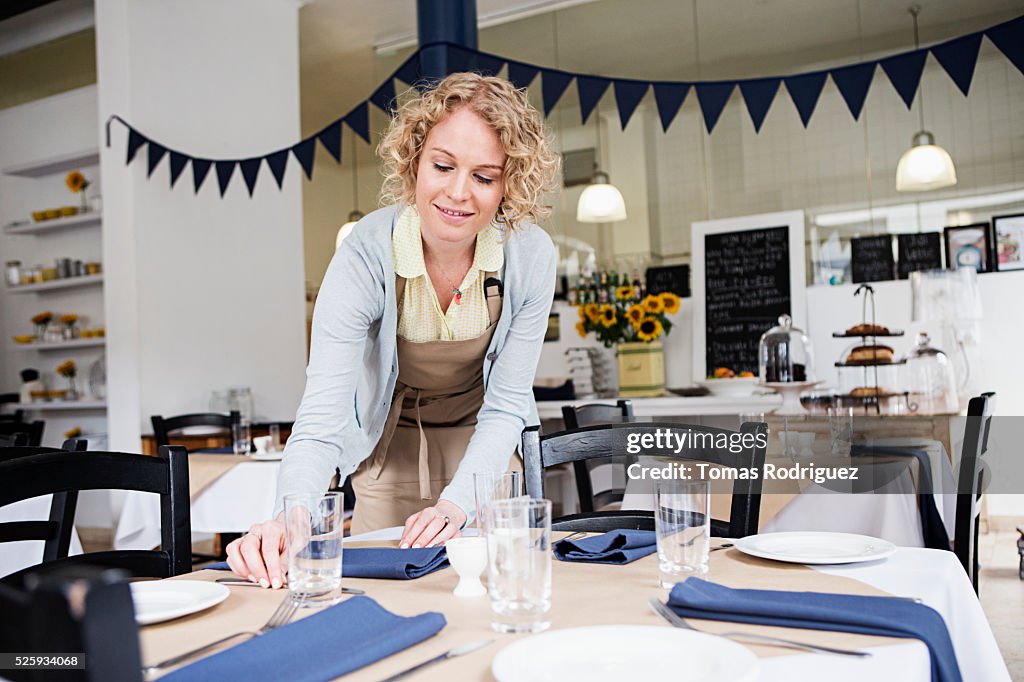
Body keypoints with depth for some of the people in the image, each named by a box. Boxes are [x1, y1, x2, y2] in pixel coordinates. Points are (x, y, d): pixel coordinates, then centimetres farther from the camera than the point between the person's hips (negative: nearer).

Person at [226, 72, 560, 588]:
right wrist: (288, 519, -53)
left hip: (484, 442, 2)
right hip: (389, 442, -1)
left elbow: (506, 406, -18)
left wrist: (456, 504, -30)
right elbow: (322, 418, -35)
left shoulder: (531, 255, -24)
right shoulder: (364, 258, -30)